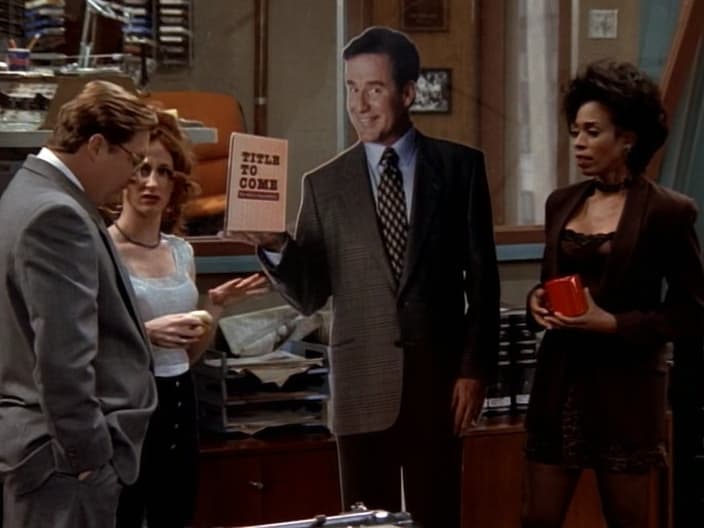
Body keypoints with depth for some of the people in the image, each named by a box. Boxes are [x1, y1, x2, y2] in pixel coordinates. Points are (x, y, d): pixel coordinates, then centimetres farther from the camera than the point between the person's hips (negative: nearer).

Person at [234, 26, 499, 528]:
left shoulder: (459, 166, 2)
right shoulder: (325, 183, 4)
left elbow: (482, 277, 2)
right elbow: (310, 294, 2)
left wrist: (476, 368, -2)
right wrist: (275, 246, -15)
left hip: (439, 375, -1)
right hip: (363, 383, 1)